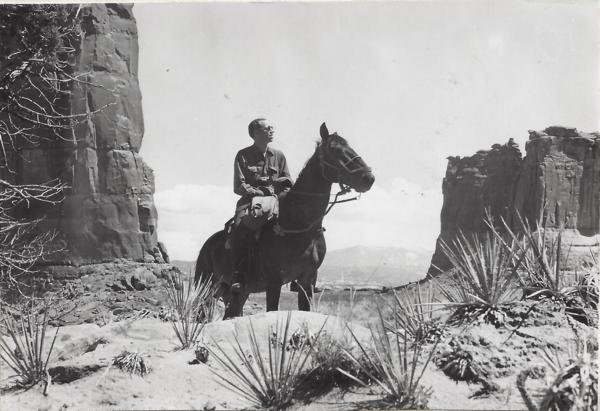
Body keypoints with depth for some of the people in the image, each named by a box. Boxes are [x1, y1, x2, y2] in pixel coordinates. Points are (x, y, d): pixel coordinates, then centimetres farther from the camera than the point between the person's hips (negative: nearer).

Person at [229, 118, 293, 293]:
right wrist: (259, 193, -15)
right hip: (250, 200, -3)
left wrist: (284, 197, -5)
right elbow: (239, 186, -2)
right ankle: (237, 275, -31)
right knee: (240, 226, -34)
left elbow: (288, 184, 15)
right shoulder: (243, 155, 5)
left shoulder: (278, 156, 16)